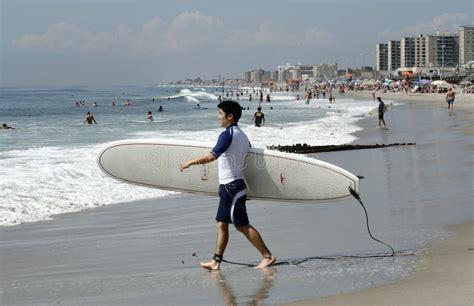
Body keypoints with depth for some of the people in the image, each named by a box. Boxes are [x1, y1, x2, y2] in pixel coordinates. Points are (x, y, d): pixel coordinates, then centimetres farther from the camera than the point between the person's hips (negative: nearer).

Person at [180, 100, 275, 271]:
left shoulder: (228, 134, -16)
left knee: (242, 225, -5)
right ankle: (216, 261, 12)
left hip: (230, 186, -10)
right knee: (222, 224, 10)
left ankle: (267, 256, -1)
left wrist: (191, 162, -14)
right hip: (234, 185, 10)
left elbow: (211, 157, -24)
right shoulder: (242, 135, 13)